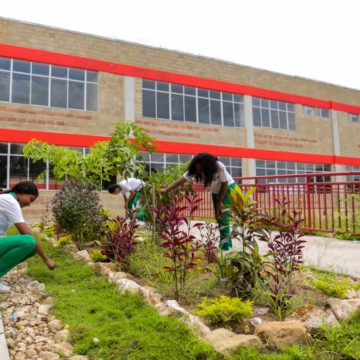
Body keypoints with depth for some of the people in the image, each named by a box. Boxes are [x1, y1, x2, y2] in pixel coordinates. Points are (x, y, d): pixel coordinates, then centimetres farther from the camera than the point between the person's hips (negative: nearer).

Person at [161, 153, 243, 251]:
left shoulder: (219, 167, -33)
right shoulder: (194, 169, -22)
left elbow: (224, 184, -21)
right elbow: (181, 180, -28)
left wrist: (219, 202, -18)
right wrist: (166, 189, -39)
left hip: (228, 188, -6)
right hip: (216, 192, 6)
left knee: (223, 217, -15)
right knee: (218, 217, 6)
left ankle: (225, 246, -10)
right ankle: (227, 243, 17)